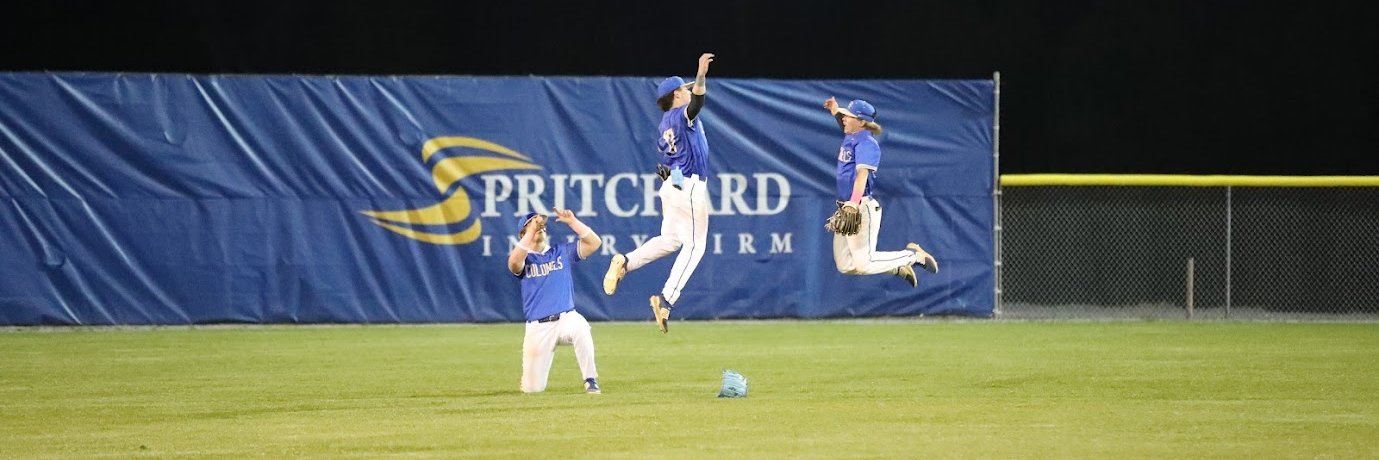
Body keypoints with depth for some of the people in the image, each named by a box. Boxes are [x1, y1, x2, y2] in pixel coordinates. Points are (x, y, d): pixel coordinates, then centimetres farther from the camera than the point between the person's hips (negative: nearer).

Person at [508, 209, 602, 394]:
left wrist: (572, 221, -5)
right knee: (533, 388, -3)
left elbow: (594, 242, 2)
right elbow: (514, 263, -21)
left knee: (580, 328, -38)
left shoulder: (562, 252, 12)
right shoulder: (524, 259, 5)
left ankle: (591, 381, -27)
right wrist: (532, 231, -20)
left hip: (566, 318, 0)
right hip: (538, 328, 0)